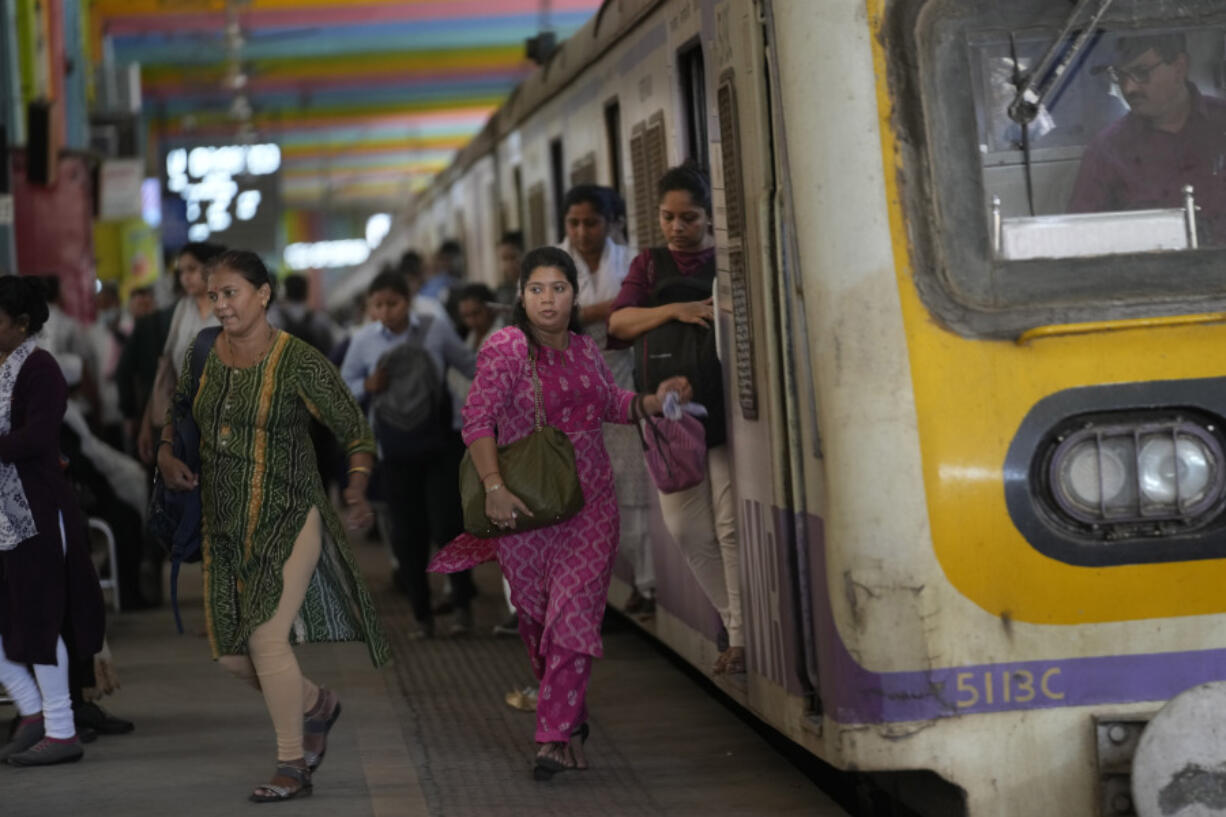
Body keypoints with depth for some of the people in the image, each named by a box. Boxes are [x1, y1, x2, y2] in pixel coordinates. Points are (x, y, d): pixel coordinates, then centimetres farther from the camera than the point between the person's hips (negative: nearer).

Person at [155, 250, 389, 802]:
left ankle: (292, 767, 1)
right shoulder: (202, 356, 4)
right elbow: (174, 416, 21)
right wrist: (166, 456, 2)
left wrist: (358, 489, -21)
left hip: (288, 517, -6)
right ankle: (315, 704, 35)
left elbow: (355, 432, -6)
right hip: (224, 525, 6)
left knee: (266, 637, -16)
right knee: (229, 652, 7)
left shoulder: (299, 362, -11)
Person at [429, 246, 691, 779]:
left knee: (574, 616, -9)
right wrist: (494, 487, -25)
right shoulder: (506, 349, -8)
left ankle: (555, 738, -9)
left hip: (589, 504, 3)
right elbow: (478, 419, -15)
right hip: (524, 505, -3)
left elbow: (612, 403, 27)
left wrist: (656, 400, 9)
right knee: (537, 617, 7)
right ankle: (572, 720, 27)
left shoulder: (586, 350, 9)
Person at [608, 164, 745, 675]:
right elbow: (618, 322, 2)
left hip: (724, 407, -4)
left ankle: (743, 637, -2)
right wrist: (674, 310, -12)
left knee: (731, 526, -8)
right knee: (686, 530, 4)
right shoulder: (650, 265, 14)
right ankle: (736, 622, 17)